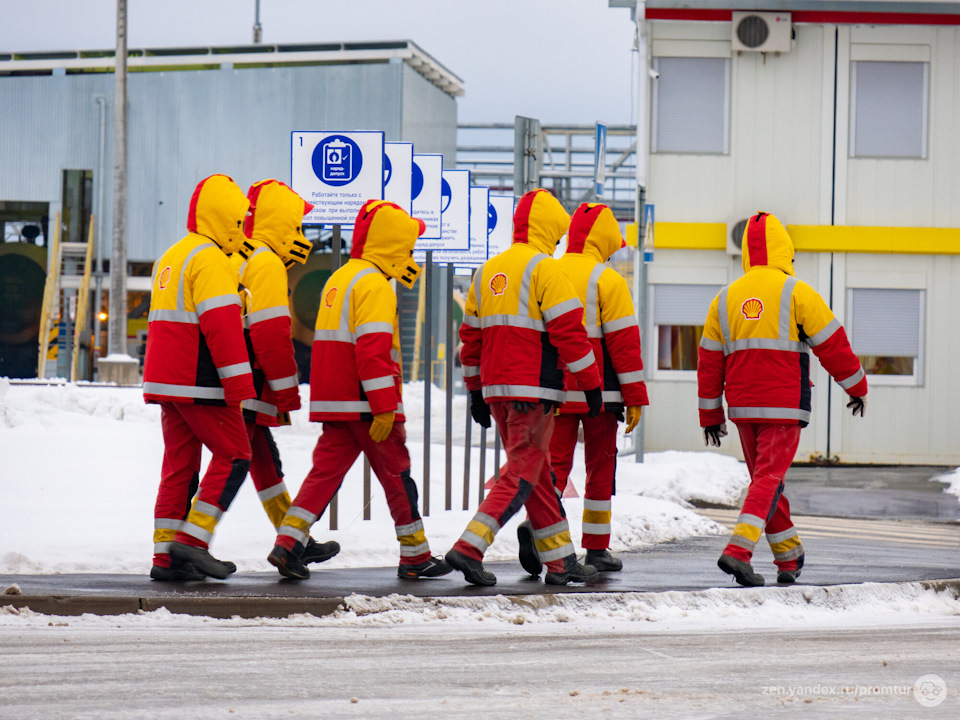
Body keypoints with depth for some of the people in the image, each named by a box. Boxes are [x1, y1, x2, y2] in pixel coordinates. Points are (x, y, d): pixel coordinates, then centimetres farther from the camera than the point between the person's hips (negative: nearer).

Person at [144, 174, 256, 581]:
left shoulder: (173, 257, 20)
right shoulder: (211, 260, -12)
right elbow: (222, 327, -19)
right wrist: (242, 387, -19)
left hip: (166, 380, 9)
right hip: (200, 385, -9)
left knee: (179, 465, 9)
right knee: (233, 456, -2)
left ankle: (165, 556, 5)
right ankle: (192, 540, -8)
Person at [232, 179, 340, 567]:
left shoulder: (234, 257, 17)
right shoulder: (266, 264, -13)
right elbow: (272, 334, -18)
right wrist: (287, 393, -15)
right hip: (248, 389, -10)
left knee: (266, 462, 16)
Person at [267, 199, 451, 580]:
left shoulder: (339, 279, 18)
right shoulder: (374, 285, -13)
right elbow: (374, 349, -21)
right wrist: (383, 407, -22)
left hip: (334, 403, 8)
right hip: (365, 402, -8)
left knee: (326, 470, 4)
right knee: (397, 477, 4)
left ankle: (288, 541, -11)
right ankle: (415, 556, 13)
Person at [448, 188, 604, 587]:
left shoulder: (487, 271, 15)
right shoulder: (544, 269, -9)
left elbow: (471, 335, 18)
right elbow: (569, 331, -13)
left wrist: (476, 390, 23)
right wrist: (592, 385, -7)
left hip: (496, 389, 8)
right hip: (534, 390, -8)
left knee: (537, 475, 14)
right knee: (522, 474, -6)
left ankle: (560, 561, 17)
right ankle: (469, 548, -16)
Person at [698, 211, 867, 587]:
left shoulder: (725, 298, 9)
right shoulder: (796, 292, -6)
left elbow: (709, 362, 12)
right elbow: (832, 345, -2)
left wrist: (711, 414, 19)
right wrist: (858, 387, 11)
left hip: (742, 407, 5)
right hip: (784, 407, -5)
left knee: (764, 478, 16)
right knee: (769, 479, -6)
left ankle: (789, 559, 21)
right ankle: (738, 551, -22)